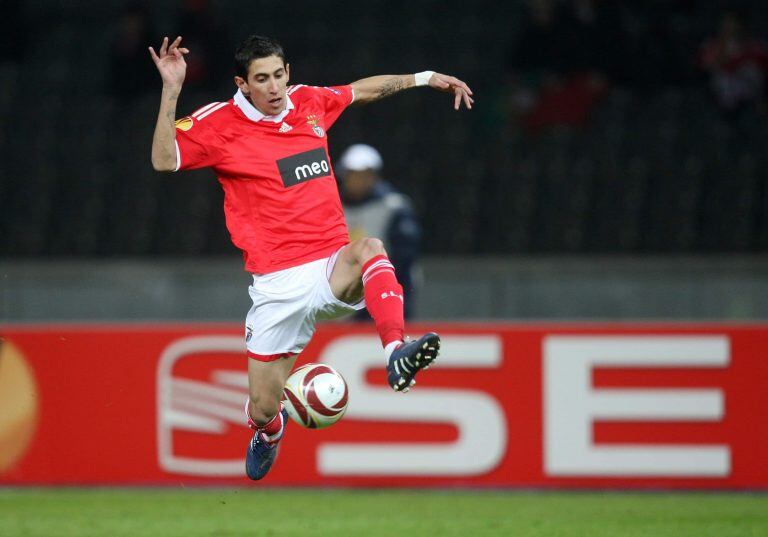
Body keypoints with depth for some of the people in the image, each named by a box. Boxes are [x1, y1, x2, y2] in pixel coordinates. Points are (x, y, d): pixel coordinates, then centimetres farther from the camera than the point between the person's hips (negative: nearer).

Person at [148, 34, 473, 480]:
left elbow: (364, 90, 29)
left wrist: (425, 78, 29)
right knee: (262, 410, 4)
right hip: (278, 287, -2)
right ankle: (270, 429, 44)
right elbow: (164, 160, -17)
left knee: (370, 248, -36)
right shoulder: (221, 123, -4)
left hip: (334, 270, 2)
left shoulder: (309, 102, 10)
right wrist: (172, 91, -25)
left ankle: (397, 351, -53)